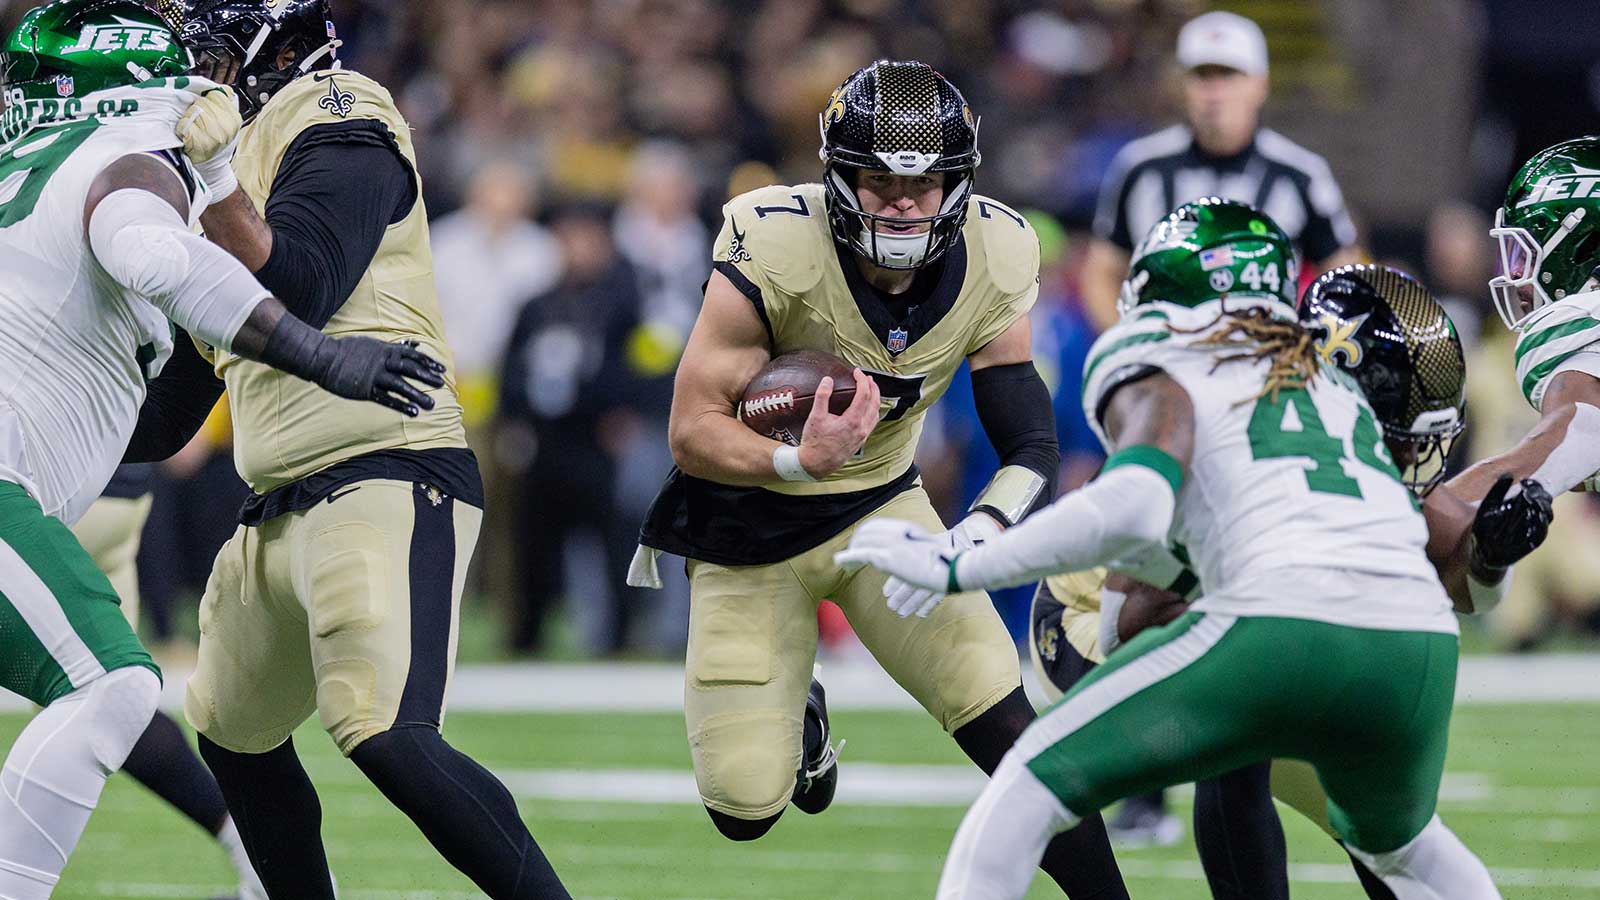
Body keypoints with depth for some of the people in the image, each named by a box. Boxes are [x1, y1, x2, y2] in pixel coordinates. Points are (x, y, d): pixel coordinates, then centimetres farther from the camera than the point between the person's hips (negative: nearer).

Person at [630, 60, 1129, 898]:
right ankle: (795, 717, 34)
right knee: (746, 811, -1)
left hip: (879, 505, 2)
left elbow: (1031, 446, -13)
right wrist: (799, 460, -42)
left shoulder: (992, 262, -16)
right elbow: (692, 433, -24)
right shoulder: (774, 251, -28)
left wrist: (970, 539, -33)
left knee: (1010, 729, -15)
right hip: (750, 523, -2)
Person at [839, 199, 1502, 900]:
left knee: (1026, 791, 6)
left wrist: (955, 568, -3)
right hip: (1422, 651, 6)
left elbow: (1132, 511, -9)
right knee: (1400, 844, 36)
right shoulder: (1336, 387, 30)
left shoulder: (1162, 378, 11)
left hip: (1282, 632, -6)